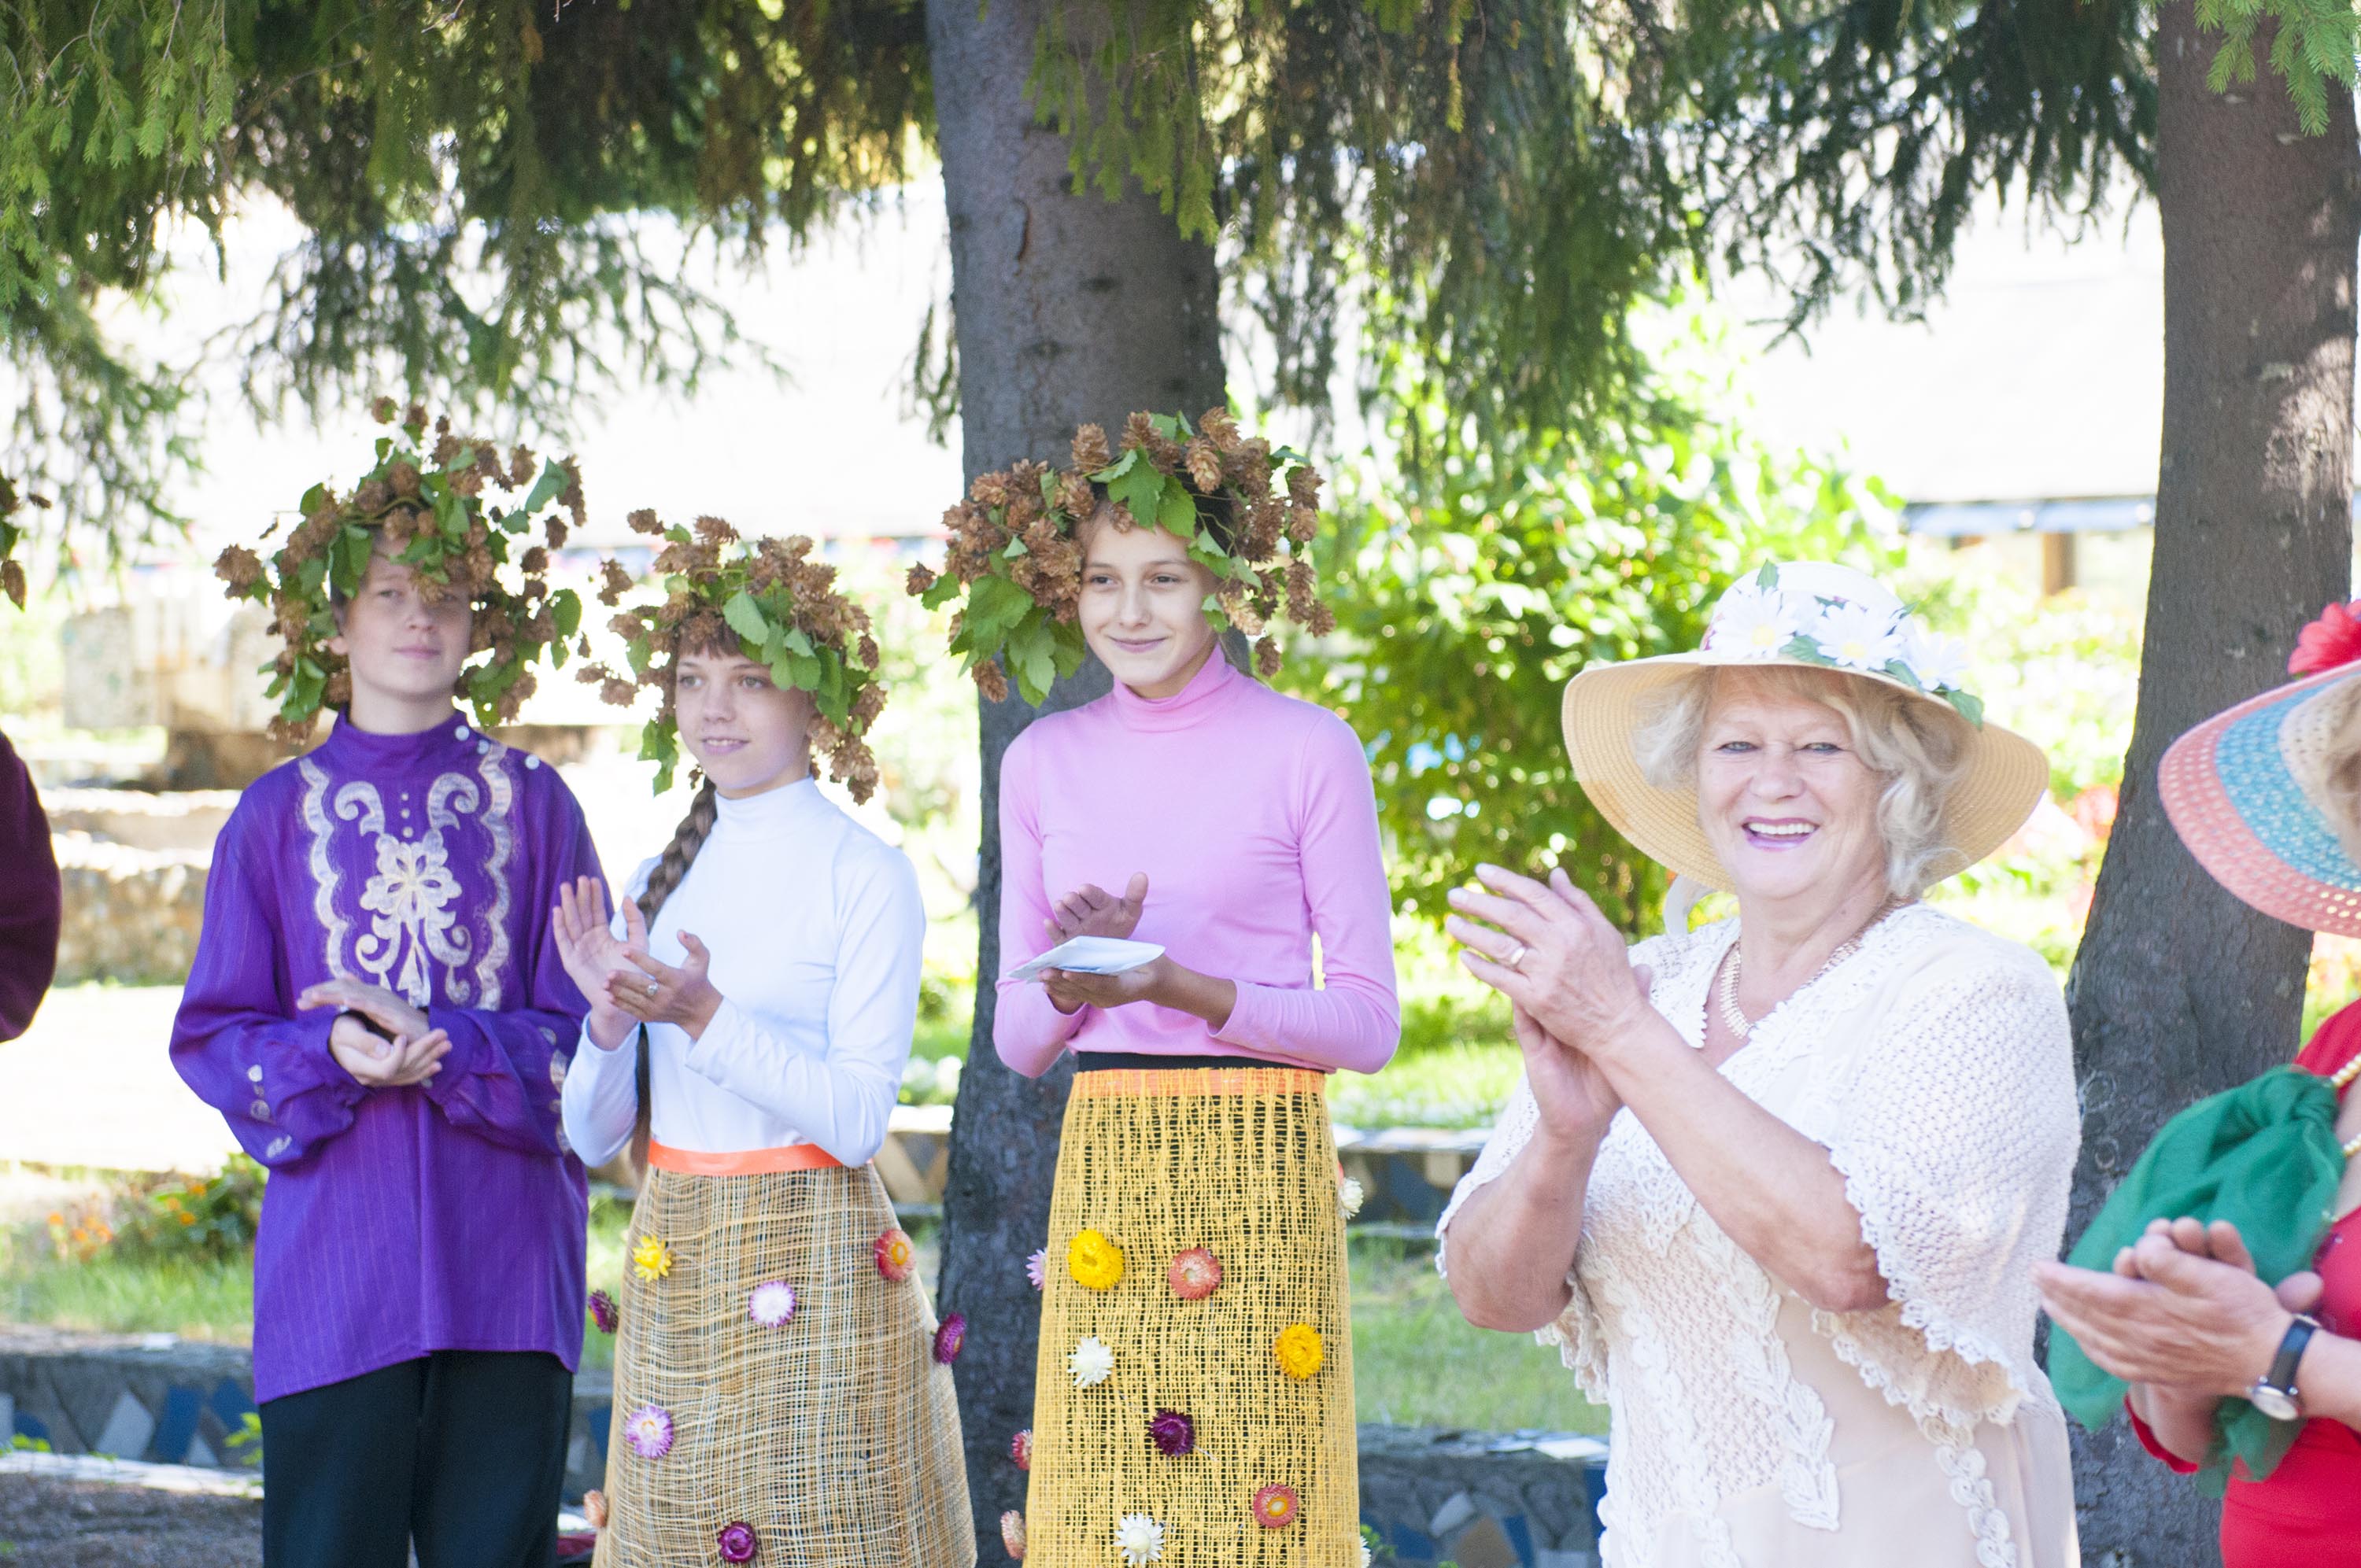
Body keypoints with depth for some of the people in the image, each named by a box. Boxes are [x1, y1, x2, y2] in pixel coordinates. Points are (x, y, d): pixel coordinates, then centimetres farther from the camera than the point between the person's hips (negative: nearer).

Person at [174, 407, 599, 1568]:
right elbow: (212, 1039, 5)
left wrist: (438, 1044, -15)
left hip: (503, 1265, 0)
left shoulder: (532, 805, 5)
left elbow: (589, 1030, 1)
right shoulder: (277, 814, 6)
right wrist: (330, 1052, -15)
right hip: (333, 1259, 0)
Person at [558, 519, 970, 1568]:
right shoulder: (661, 878, 11)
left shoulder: (866, 875, -6)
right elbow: (596, 1134, 10)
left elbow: (857, 1117, -14)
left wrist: (702, 1017, -22)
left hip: (810, 1268, -5)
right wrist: (610, 1018, -9)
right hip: (670, 1268, 5)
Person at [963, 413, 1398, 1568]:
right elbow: (1018, 1041, 14)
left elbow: (1369, 1022, -3)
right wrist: (1076, 976, -9)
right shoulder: (1044, 760, 10)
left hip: (1259, 1165, -3)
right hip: (1101, 1170, 4)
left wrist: (1183, 987, -16)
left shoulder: (1305, 750, -2)